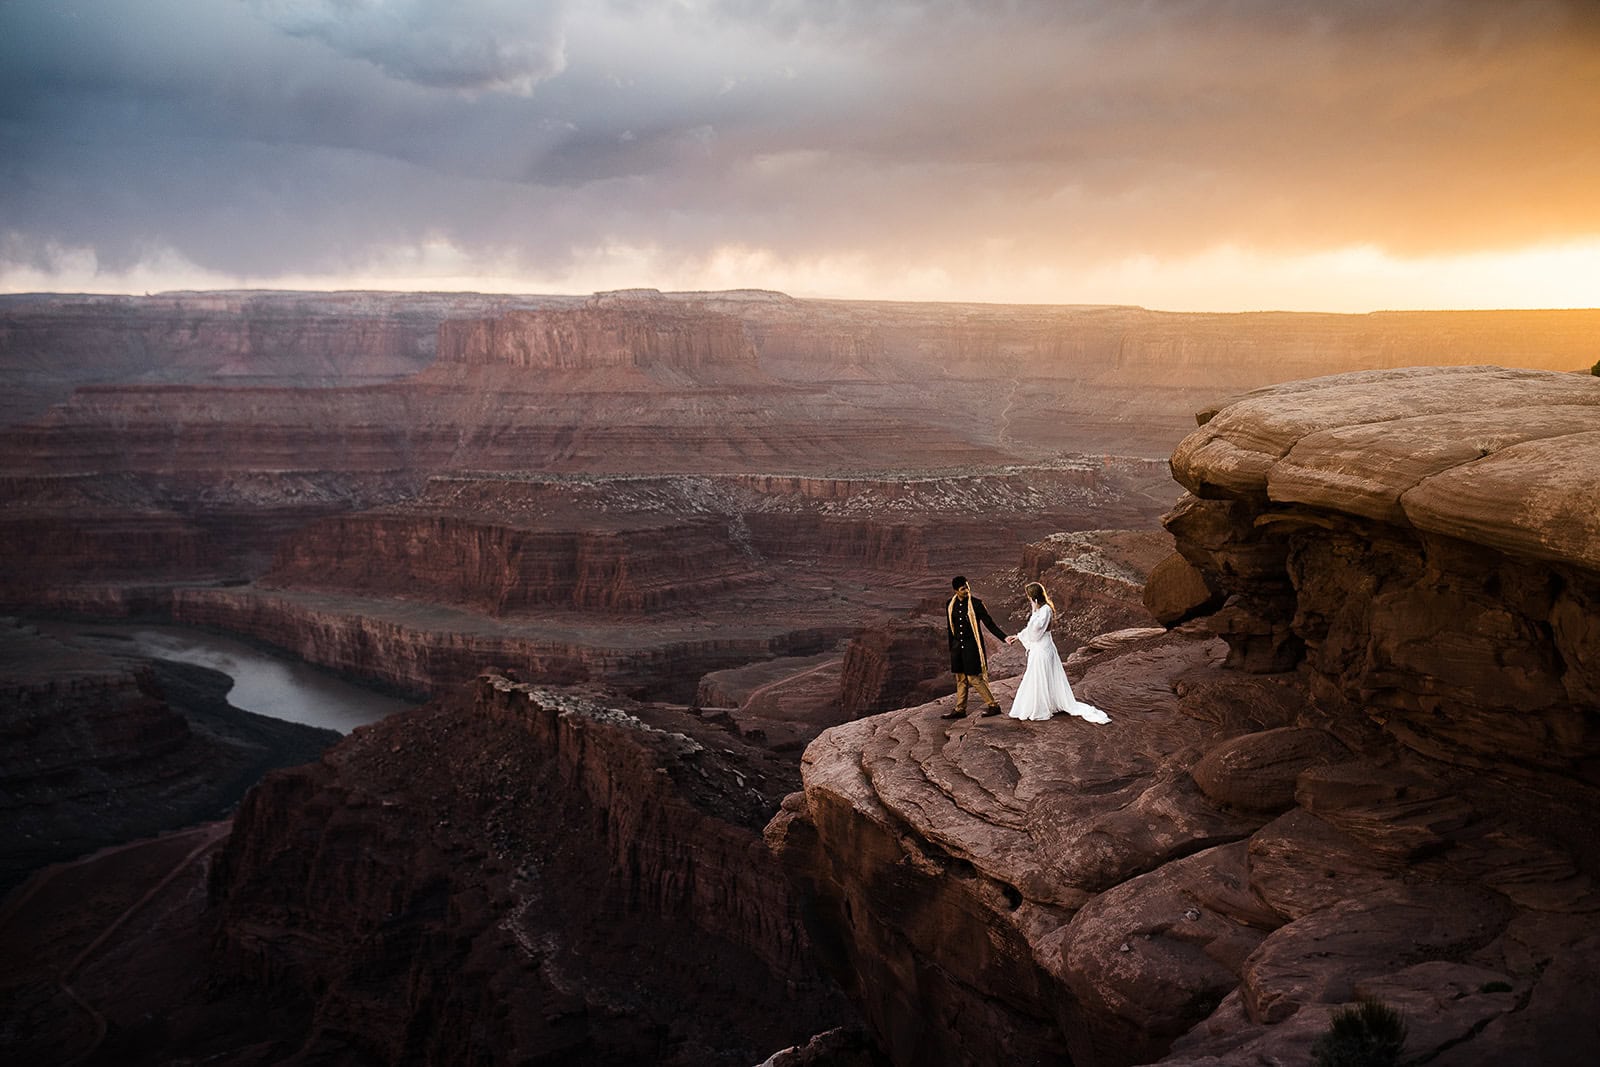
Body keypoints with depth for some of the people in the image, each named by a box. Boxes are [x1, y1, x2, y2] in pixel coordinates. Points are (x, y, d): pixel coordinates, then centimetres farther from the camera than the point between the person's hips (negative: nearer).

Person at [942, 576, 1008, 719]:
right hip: (957, 646, 5)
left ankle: (993, 705, 7)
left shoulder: (976, 604, -11)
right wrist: (951, 648, 17)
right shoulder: (950, 605, 4)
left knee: (974, 678, -5)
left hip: (972, 645, -5)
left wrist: (1004, 637, -17)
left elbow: (989, 624, -8)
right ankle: (960, 709, 22)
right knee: (960, 679, 12)